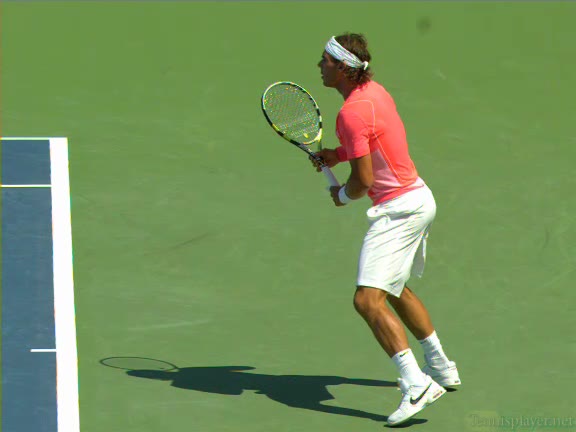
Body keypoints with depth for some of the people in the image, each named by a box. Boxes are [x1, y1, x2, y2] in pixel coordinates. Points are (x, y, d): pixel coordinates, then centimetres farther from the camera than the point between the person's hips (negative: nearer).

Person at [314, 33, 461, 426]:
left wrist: (342, 196, 0)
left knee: (368, 301, -18)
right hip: (419, 198, 10)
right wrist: (337, 154, 10)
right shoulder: (373, 90, 7)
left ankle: (417, 385, -25)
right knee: (394, 290, 27)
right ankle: (440, 367, 39)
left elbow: (363, 180, -21)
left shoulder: (352, 113, -23)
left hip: (398, 209, -10)